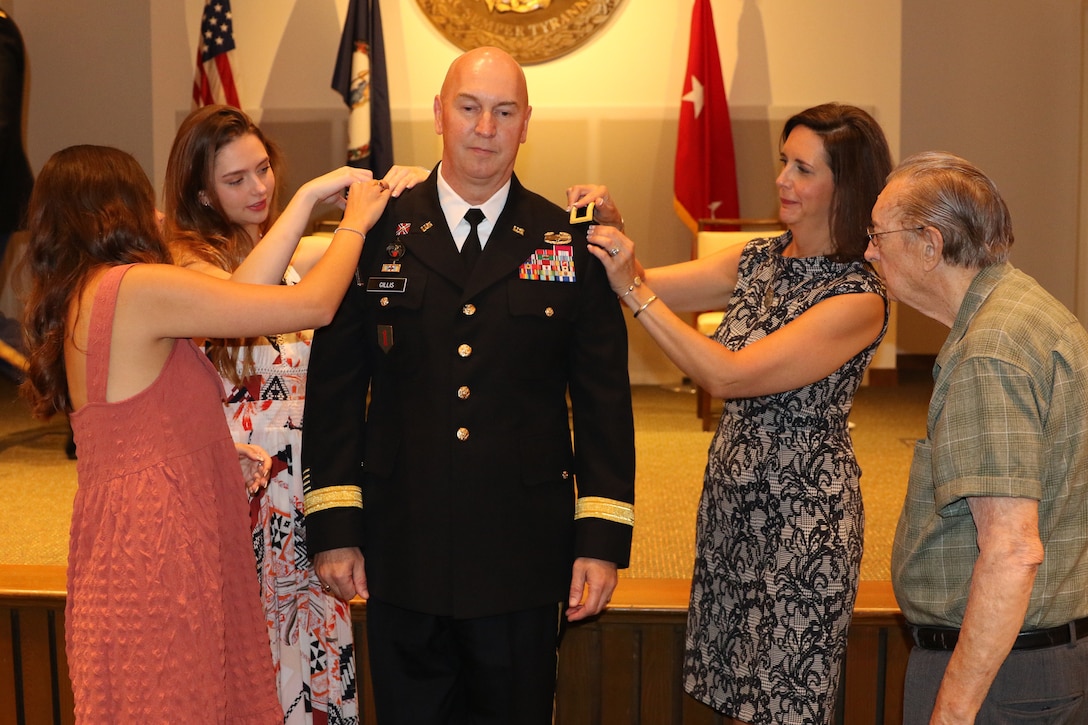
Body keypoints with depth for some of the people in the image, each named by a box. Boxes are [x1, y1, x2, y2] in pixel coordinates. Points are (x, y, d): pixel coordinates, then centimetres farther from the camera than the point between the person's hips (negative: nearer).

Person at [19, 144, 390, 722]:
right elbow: (313, 306, -12)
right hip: (155, 556, -9)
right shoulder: (138, 287, -16)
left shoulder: (82, 297, 12)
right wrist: (355, 222, 5)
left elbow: (239, 290, 13)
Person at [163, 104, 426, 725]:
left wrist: (402, 189, -11)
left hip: (310, 483, 5)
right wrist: (310, 195, -25)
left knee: (319, 644, 10)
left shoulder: (298, 253, 10)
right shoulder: (188, 257, -8)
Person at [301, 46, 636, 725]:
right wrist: (334, 525, -2)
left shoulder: (570, 243, 0)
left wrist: (604, 540, -4)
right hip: (402, 551, 0)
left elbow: (605, 399, 0)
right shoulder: (378, 234, 0)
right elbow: (335, 387, 1)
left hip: (523, 557, 0)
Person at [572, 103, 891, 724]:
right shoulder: (759, 260, 3)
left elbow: (729, 376, -24)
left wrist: (633, 290, -23)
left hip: (801, 513, -7)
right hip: (732, 497, 7)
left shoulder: (859, 299, -19)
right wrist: (613, 230, -13)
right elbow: (650, 287, 6)